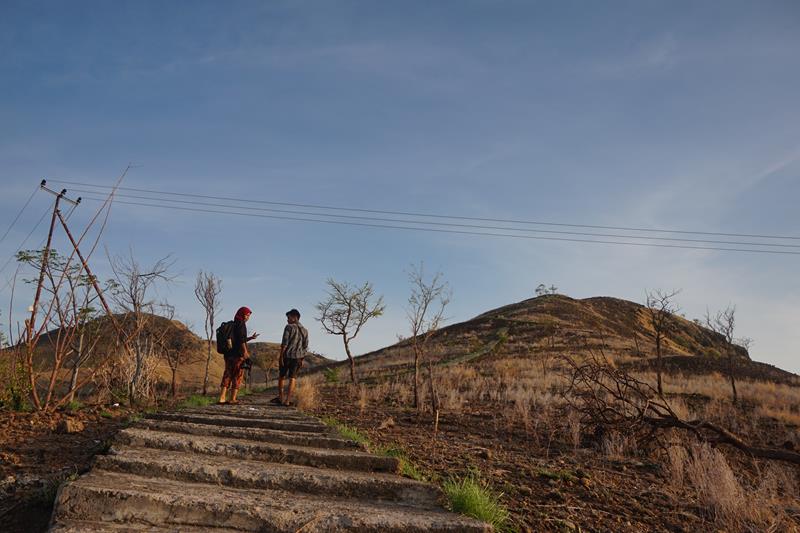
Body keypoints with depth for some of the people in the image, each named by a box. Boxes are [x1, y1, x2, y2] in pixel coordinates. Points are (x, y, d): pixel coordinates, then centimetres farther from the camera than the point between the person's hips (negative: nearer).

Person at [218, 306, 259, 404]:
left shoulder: (232, 325, 17)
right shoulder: (241, 324, -8)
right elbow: (241, 339, -18)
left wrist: (250, 338, 22)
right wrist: (245, 351, -19)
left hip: (229, 353, 8)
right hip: (238, 354, -8)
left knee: (227, 375, 9)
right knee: (237, 376, 0)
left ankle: (222, 398, 5)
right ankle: (233, 399, 0)